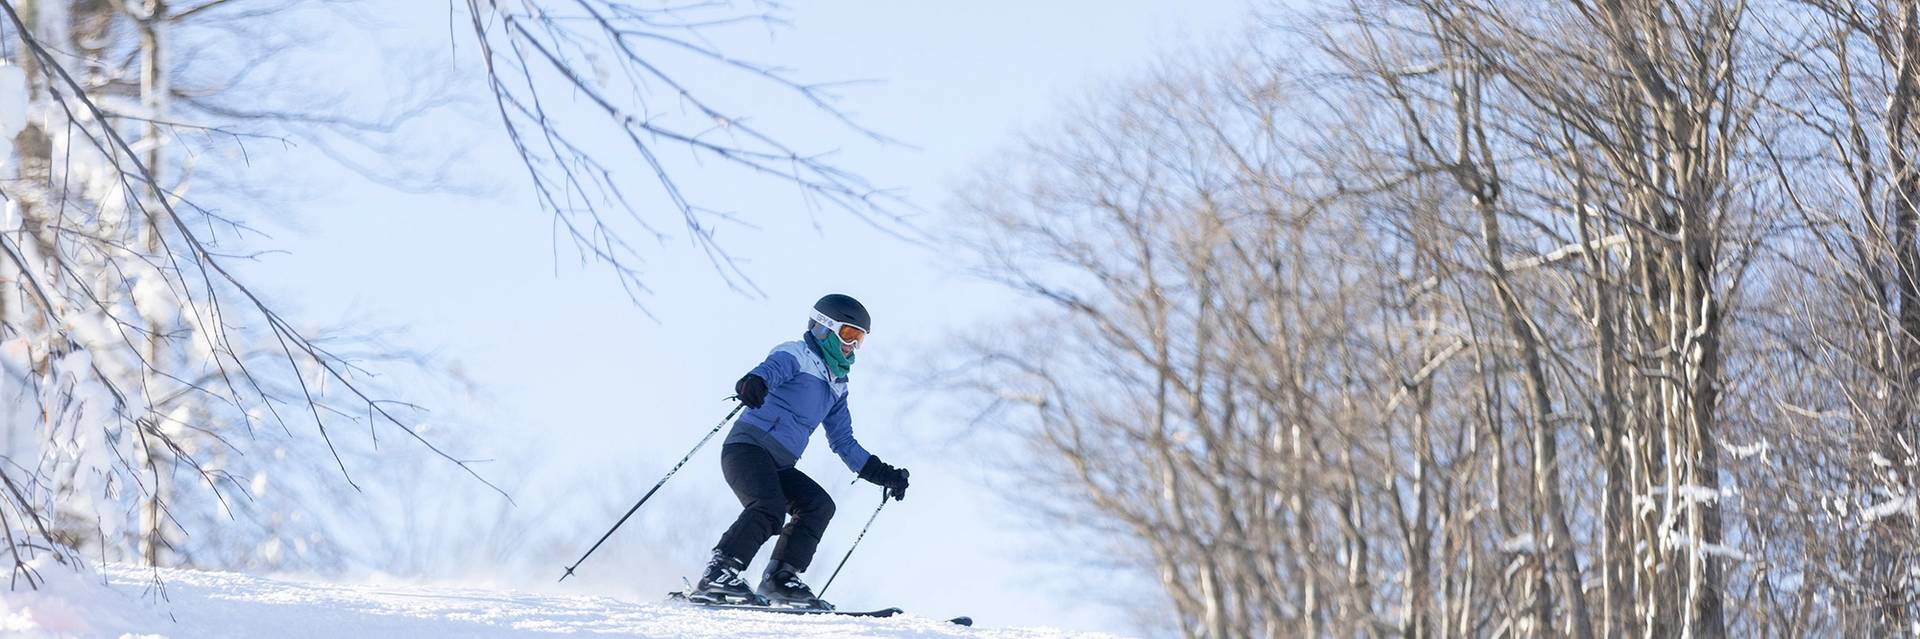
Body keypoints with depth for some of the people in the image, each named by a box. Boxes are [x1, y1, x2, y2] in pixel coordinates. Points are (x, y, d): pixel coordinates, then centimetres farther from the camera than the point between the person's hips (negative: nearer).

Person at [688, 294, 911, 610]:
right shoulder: (797, 355, 1)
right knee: (769, 507, -29)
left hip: (779, 466, 8)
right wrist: (753, 382, -48)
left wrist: (882, 474, 23)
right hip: (749, 446, -8)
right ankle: (718, 575, -33)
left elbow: (844, 443, 32)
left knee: (819, 505, -10)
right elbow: (772, 369, -23)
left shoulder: (837, 385, 27)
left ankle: (781, 578, -12)